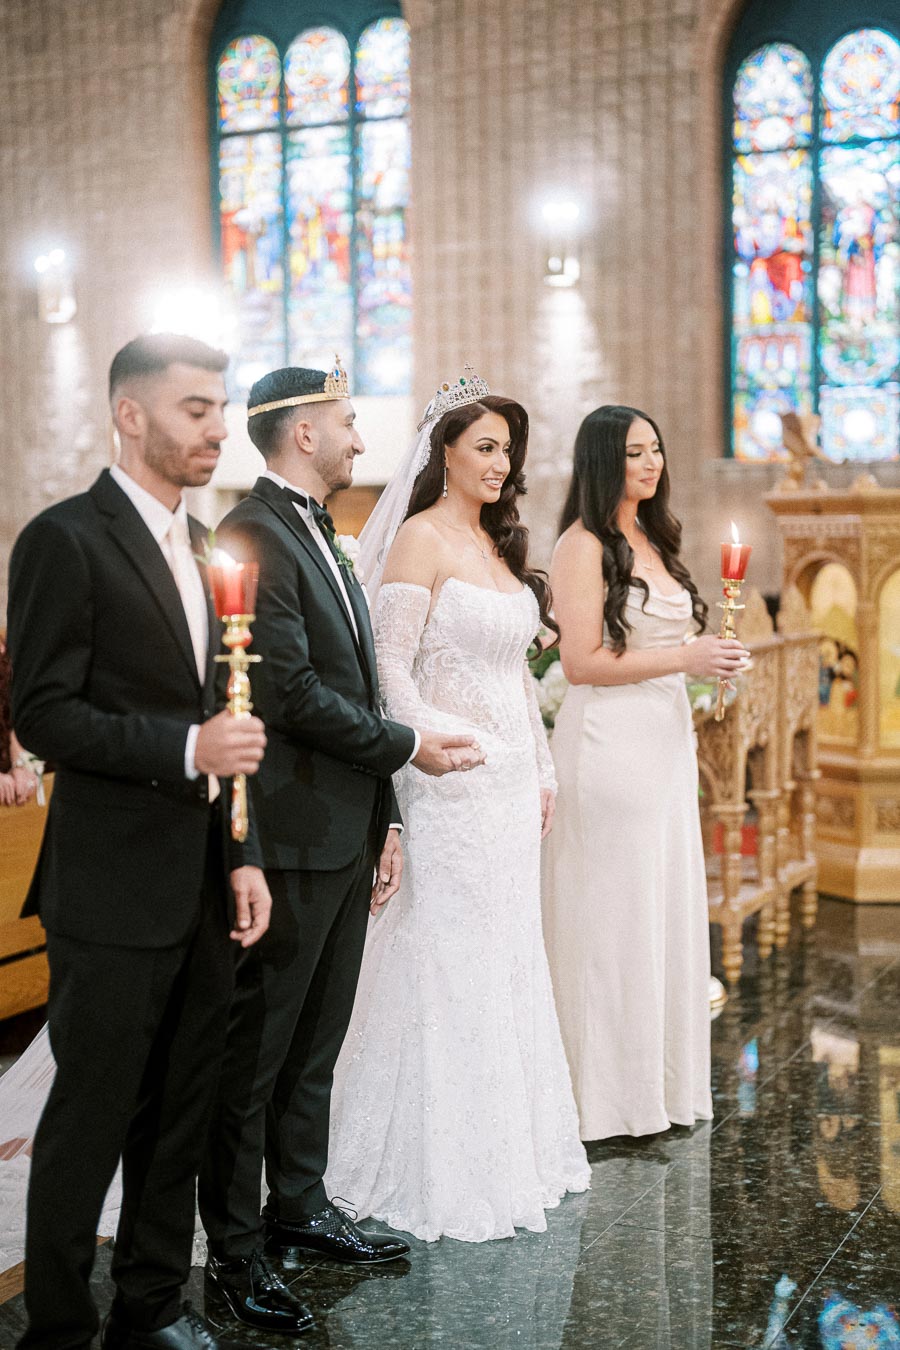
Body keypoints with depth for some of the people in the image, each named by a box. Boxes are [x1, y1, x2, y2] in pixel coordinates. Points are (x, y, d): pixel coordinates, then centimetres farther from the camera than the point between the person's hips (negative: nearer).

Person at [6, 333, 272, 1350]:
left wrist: (243, 857, 12)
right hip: (113, 892, -7)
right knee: (90, 1121, 4)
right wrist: (184, 749, -24)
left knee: (181, 1113, 15)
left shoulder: (207, 546, 14)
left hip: (207, 886, 7)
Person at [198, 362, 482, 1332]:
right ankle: (235, 1249, 13)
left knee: (316, 1041, 17)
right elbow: (292, 693, -20)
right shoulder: (253, 536, -14)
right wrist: (407, 745, -9)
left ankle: (299, 1207, 30)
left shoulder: (320, 537, 17)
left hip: (345, 836, 9)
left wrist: (383, 821, 15)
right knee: (255, 1049, 2)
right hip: (289, 839, -9)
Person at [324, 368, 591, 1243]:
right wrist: (437, 757, -18)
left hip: (512, 778, 8)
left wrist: (541, 771, 16)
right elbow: (390, 667, -14)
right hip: (452, 780, -8)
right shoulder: (421, 538, -9)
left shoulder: (499, 543, 14)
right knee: (449, 965, -1)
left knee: (508, 958, 15)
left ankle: (511, 1149, 28)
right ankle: (442, 1173, 12)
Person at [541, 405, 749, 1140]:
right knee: (612, 914, -2)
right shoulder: (584, 545, -9)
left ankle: (661, 1083, 22)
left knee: (667, 909, 11)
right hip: (610, 742, -8)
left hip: (666, 741, 8)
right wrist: (685, 658, -17)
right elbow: (581, 661, -17)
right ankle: (606, 1094, 8)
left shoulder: (654, 541, 15)